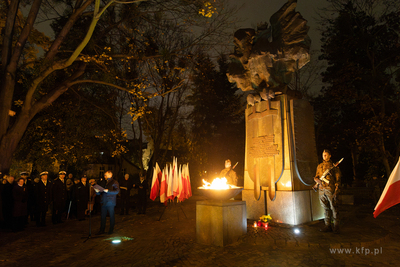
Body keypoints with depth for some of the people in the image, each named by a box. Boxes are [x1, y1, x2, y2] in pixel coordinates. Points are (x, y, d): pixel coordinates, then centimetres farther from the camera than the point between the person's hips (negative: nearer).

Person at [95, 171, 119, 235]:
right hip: (104, 202, 6)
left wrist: (108, 191, -23)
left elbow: (117, 191, -14)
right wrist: (97, 191, -2)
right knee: (103, 216, 8)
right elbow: (100, 193, 20)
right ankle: (102, 230, 18)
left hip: (110, 203, -6)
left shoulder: (114, 182, -1)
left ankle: (111, 230, 15)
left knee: (111, 216, 4)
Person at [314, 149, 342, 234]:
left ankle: (336, 226, 8)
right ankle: (327, 225, 16)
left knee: (333, 208, -2)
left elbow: (338, 179, -3)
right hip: (322, 189, 5)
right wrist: (318, 180, -7)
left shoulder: (333, 166, 0)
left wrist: (336, 191, -10)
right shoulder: (319, 166, 15)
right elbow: (315, 177, 18)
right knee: (326, 208, 9)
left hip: (330, 189, -5)